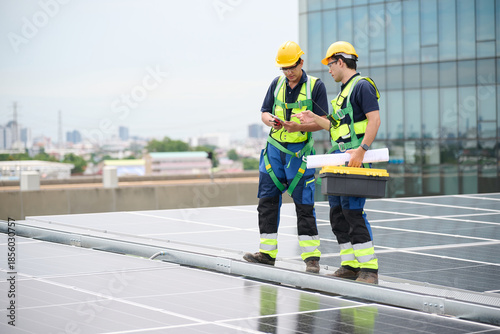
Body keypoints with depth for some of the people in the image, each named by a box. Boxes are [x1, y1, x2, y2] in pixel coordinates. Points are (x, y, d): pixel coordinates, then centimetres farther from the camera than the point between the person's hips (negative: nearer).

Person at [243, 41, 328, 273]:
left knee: (304, 205, -5)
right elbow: (264, 112, 12)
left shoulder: (316, 86, -4)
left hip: (300, 152, -5)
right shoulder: (277, 84, 10)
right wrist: (270, 120, -12)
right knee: (267, 202, 5)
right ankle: (267, 252, 13)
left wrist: (298, 126, -24)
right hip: (274, 149, 5)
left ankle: (311, 256, -1)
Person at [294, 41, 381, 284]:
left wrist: (361, 149, -26)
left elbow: (374, 120, -18)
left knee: (353, 213, -14)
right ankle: (350, 266, 15)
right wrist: (315, 119, 21)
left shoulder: (362, 86, -8)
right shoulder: (344, 90, 22)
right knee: (337, 215, 9)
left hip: (355, 161, -10)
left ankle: (369, 269, -10)